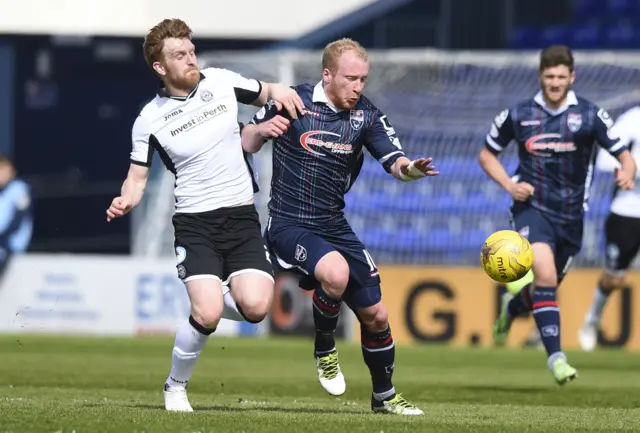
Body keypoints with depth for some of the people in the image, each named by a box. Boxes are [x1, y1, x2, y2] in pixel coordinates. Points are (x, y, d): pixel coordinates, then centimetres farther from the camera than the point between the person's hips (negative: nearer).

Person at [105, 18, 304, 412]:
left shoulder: (221, 82, 2)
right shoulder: (150, 121, -4)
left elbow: (265, 94, 20)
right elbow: (138, 177, 4)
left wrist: (280, 92, -4)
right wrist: (125, 202, -18)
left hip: (242, 217, 3)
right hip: (195, 222, -3)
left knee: (255, 307, -17)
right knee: (207, 316, -20)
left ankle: (212, 300, 19)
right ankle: (176, 387, 6)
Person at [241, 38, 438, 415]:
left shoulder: (366, 115, -1)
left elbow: (395, 162, -10)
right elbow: (246, 145, 3)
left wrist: (410, 168, -33)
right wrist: (262, 130, -20)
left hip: (335, 226, 5)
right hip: (289, 225, -5)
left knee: (375, 315, 6)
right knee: (336, 273, -34)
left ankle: (384, 396, 30)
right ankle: (324, 350, -6)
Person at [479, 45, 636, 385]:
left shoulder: (589, 115, -3)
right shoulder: (518, 115, -1)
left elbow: (624, 155, -3)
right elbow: (487, 155, 12)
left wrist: (627, 173, -28)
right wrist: (509, 185, -5)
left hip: (570, 214, 2)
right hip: (532, 207, -2)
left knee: (546, 286, 16)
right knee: (544, 275, -26)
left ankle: (511, 310, 52)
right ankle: (555, 356, -27)